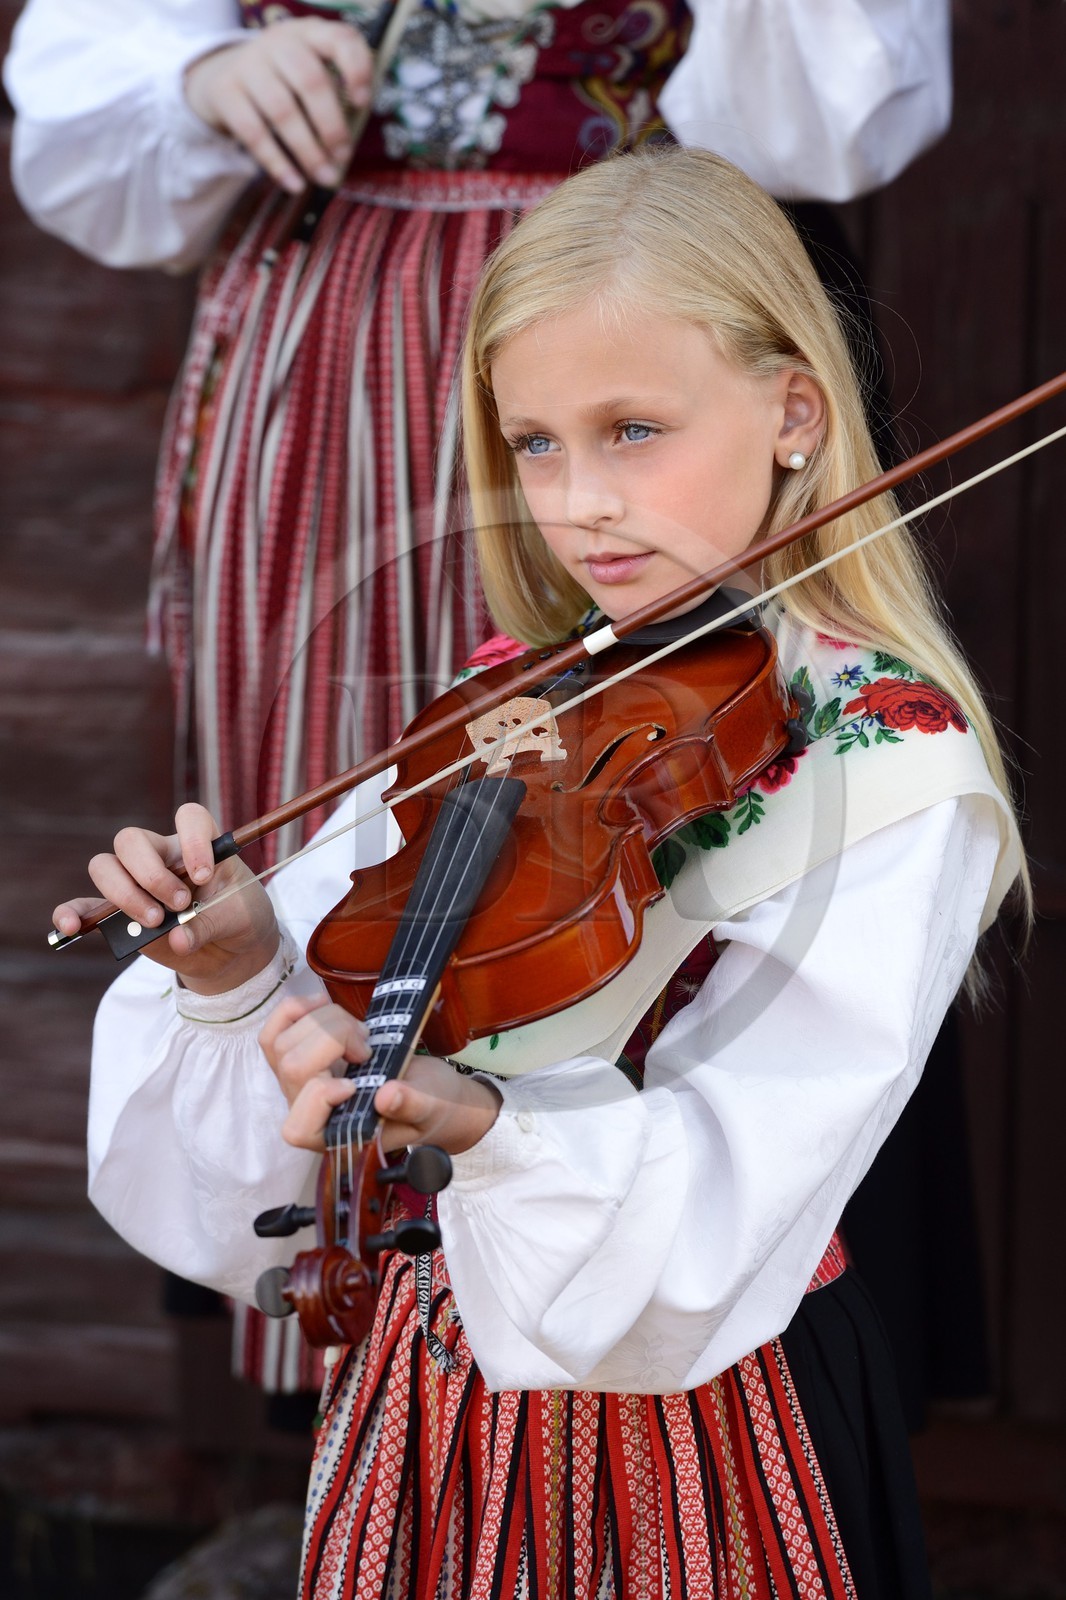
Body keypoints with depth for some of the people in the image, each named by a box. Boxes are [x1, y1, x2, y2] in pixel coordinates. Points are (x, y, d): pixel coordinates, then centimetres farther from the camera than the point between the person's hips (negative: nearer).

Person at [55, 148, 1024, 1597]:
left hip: (701, 1418, -5)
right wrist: (236, 973, -17)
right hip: (434, 1407, 5)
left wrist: (492, 1125, -43)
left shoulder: (891, 763, -13)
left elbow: (729, 1184, -25)